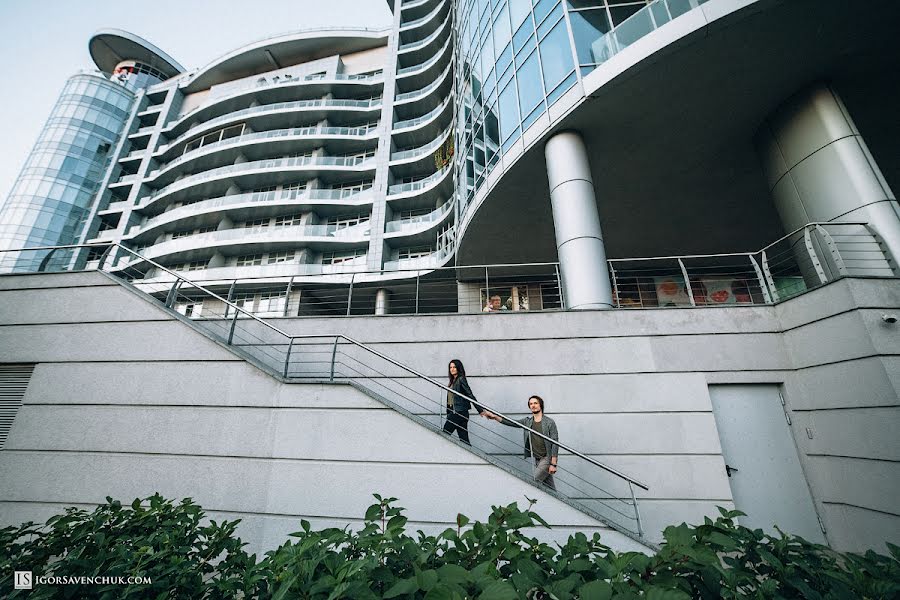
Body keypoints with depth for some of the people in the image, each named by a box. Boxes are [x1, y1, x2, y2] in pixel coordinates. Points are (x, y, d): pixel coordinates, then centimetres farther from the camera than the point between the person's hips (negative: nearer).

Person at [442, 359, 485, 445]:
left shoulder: (461, 379, -10)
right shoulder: (452, 381, 14)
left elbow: (470, 395, -14)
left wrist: (480, 410, -14)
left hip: (459, 412, -8)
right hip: (454, 411, 8)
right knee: (463, 438, 7)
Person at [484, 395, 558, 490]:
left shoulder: (550, 422, -8)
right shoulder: (527, 422, 5)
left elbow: (555, 443, -11)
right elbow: (510, 422, -4)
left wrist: (553, 464, -16)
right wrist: (494, 417, -17)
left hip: (547, 458, -5)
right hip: (537, 459, 5)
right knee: (548, 486, 11)